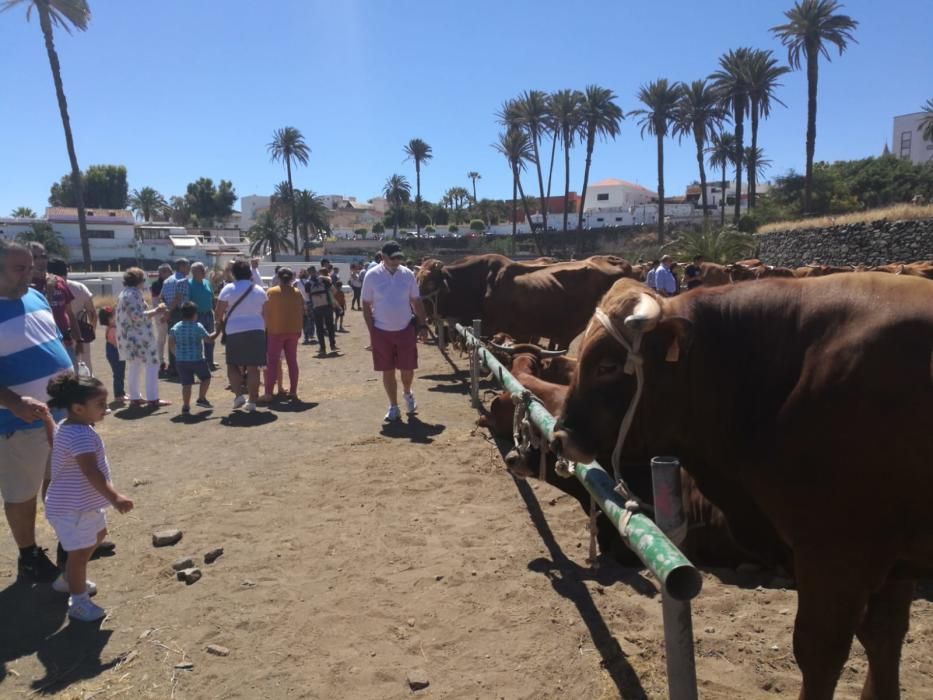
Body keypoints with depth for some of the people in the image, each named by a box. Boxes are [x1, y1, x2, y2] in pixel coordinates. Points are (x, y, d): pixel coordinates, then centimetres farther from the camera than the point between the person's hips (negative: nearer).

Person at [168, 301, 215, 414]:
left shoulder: (175, 328, 4)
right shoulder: (198, 326, -8)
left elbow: (171, 345, 4)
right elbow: (209, 339, -6)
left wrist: (177, 355, 17)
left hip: (181, 361, 4)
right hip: (197, 359, -3)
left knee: (186, 384, 7)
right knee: (206, 377, 18)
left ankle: (186, 406, 6)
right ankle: (201, 398, 13)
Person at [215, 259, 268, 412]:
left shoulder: (228, 289, -1)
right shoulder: (259, 290, 9)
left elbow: (219, 312, 0)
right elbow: (265, 314, 11)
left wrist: (220, 324, 18)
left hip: (235, 331, -3)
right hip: (257, 330, 3)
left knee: (233, 365, 10)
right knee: (253, 367, 5)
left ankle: (239, 394, -4)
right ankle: (252, 401, 6)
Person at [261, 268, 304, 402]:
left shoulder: (272, 292, -4)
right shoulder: (297, 293, 4)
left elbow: (266, 312, -4)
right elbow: (301, 312, 4)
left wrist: (266, 328, 6)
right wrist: (299, 329, 12)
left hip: (275, 331, -3)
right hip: (293, 331, 3)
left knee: (272, 362, 0)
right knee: (292, 361, 10)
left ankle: (268, 394, -3)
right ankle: (293, 392, 11)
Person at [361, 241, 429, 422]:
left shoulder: (408, 274, -1)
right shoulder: (372, 276, -6)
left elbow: (416, 302, 7)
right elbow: (366, 306, -2)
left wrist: (422, 326, 2)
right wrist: (371, 332, -6)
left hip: (406, 330, 1)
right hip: (382, 332, -1)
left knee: (407, 368, 5)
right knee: (388, 371, 7)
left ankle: (407, 393, 36)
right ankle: (393, 407, 21)